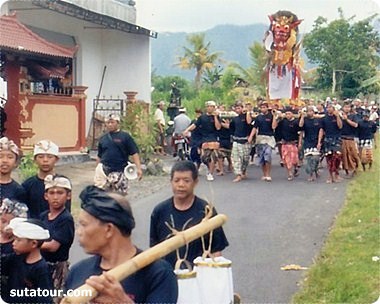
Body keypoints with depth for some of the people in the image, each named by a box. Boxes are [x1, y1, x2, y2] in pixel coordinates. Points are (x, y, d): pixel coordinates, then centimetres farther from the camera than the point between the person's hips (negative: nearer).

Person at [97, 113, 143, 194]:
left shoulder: (125, 136, -1)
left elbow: (134, 153, -5)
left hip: (119, 171, -4)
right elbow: (99, 156, 19)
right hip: (105, 171, 4)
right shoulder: (103, 138, 12)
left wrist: (138, 168, -13)